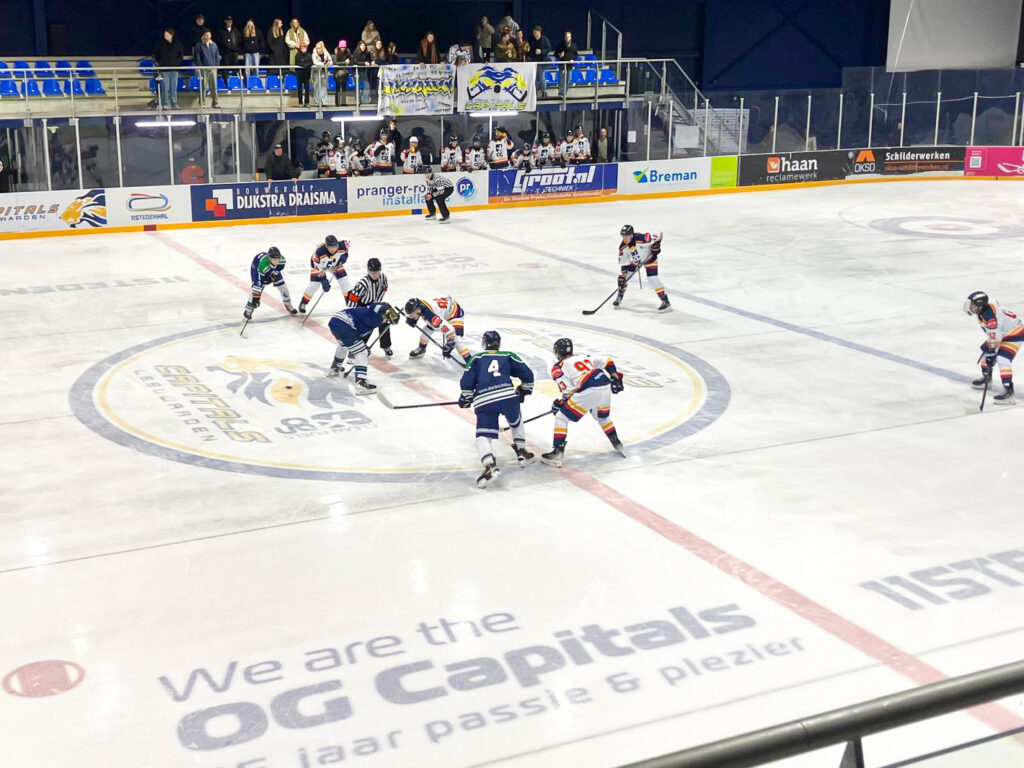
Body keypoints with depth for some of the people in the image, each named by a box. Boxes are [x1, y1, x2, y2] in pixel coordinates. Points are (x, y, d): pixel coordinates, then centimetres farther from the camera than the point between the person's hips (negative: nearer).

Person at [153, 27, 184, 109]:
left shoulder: (177, 43, 3)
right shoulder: (160, 43, -2)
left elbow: (182, 54, 13)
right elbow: (155, 54, 7)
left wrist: (178, 62, 2)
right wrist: (157, 63, -2)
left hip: (174, 68, 2)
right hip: (164, 69, -2)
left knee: (174, 88, 6)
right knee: (165, 88, -4)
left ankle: (174, 104, 11)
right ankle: (165, 104, 0)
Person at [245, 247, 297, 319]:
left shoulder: (282, 259, -32)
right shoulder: (263, 263, -46)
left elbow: (279, 267, -4)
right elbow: (258, 281, -43)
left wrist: (273, 276, -13)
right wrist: (256, 296, -43)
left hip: (273, 270, 5)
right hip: (256, 268, -5)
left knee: (282, 286, 2)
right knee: (256, 287, -20)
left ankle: (288, 305, 27)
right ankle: (247, 311, -8)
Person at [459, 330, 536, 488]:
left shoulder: (476, 358, 20)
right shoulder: (509, 356, 22)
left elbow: (467, 382, 10)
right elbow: (527, 374, 17)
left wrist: (465, 399, 25)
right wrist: (524, 391, 34)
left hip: (483, 401, -1)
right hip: (508, 397, 1)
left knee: (483, 435, 1)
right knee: (516, 421, 32)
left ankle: (490, 465, -24)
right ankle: (521, 452, 33)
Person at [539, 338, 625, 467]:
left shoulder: (558, 367, 9)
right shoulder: (584, 357, 27)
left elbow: (568, 391, -1)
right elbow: (607, 362, 19)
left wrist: (558, 404, 13)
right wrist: (616, 378, 25)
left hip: (588, 392, -7)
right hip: (606, 389, 7)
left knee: (561, 418, 5)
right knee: (603, 417, 36)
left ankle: (557, 453, -3)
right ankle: (617, 444, 41)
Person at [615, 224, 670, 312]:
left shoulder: (642, 238, -40)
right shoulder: (623, 247, -22)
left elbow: (658, 235, -32)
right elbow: (623, 262, -14)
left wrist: (656, 246, -25)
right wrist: (622, 276, -20)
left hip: (649, 258, -5)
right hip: (634, 261, 5)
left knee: (652, 278, -18)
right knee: (623, 276, -2)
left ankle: (665, 301, -13)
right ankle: (619, 297, 22)